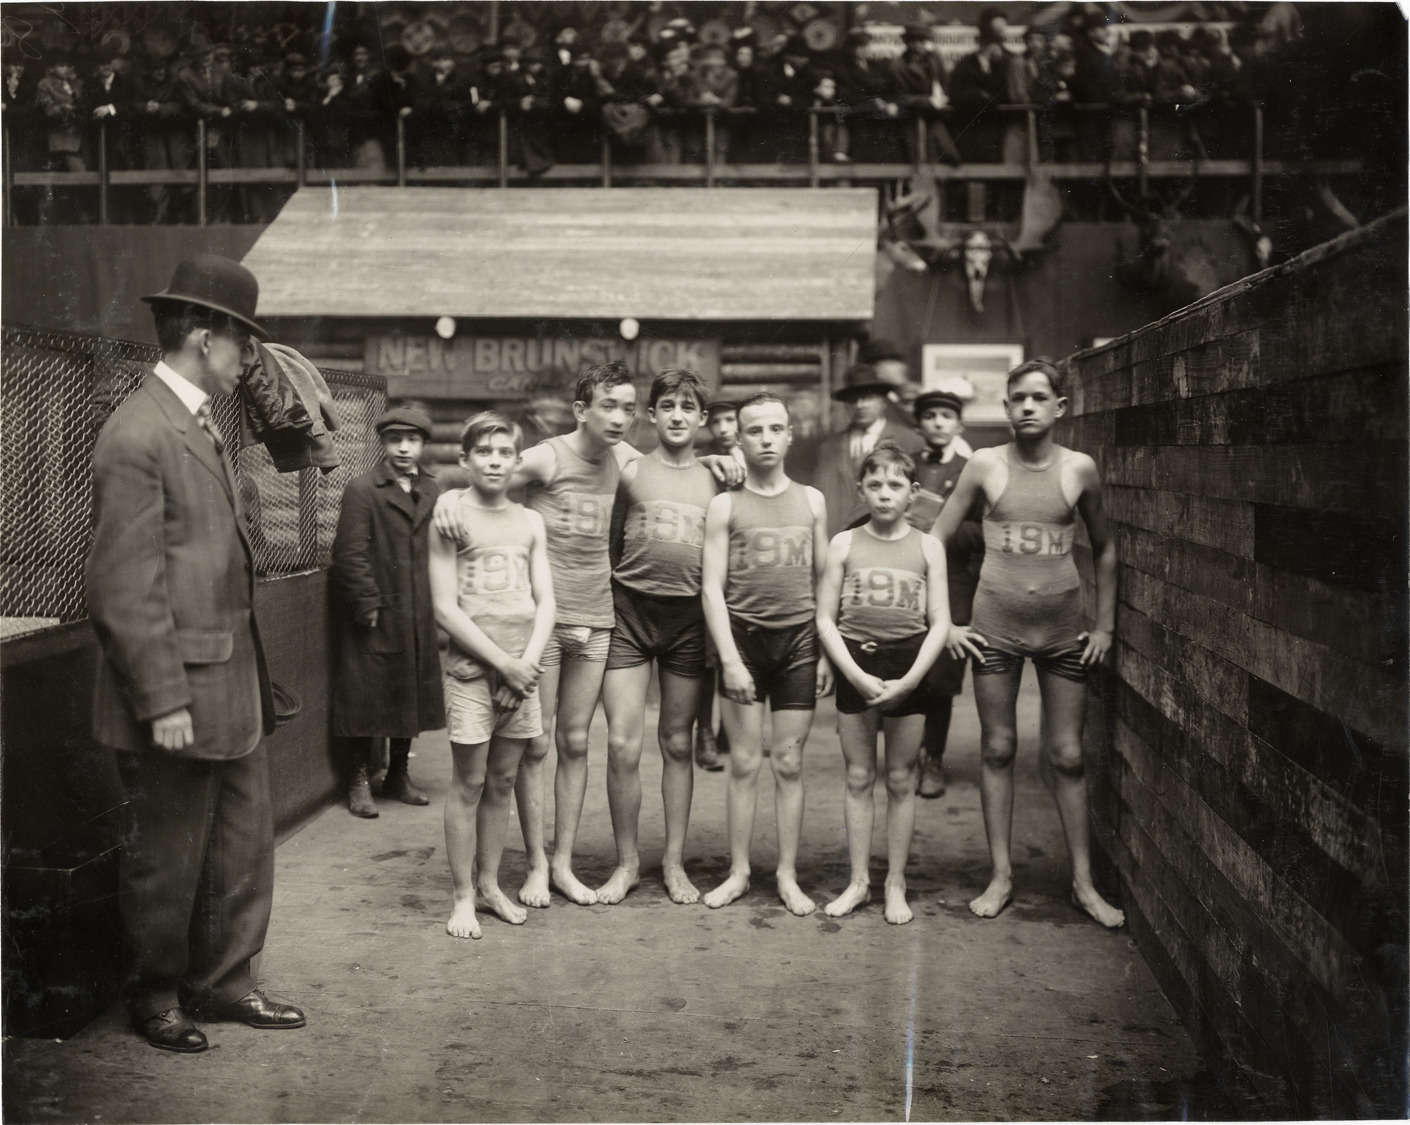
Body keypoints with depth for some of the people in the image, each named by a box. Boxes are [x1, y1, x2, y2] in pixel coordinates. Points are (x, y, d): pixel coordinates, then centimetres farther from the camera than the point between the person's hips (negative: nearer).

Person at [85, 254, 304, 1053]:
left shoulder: (202, 426, 12)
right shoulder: (138, 437, -17)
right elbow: (124, 589, -19)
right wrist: (163, 702, -19)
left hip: (234, 686, 9)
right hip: (179, 693, -9)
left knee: (245, 841, 17)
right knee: (168, 858, 8)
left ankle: (225, 979, 32)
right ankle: (157, 996, 27)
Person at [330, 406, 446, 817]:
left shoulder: (431, 492, 10)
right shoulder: (362, 490, -7)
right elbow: (351, 554, -11)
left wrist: (437, 604, 5)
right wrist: (368, 605, -13)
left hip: (418, 621, 6)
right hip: (374, 618, -5)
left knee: (412, 697, 13)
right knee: (365, 699, 1)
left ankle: (398, 777, 26)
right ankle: (358, 784, 12)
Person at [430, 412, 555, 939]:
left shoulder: (530, 522, 11)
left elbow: (545, 602, 9)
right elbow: (445, 609, -8)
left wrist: (528, 662, -6)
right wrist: (504, 663, -11)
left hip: (521, 669, 4)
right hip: (471, 666, -4)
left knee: (502, 782, 10)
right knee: (469, 783, 0)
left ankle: (490, 884, 22)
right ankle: (462, 896, 9)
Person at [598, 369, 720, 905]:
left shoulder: (714, 481, 9)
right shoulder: (631, 473, 2)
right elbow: (610, 545, 7)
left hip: (689, 619, 2)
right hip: (631, 613, -2)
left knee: (678, 744, 9)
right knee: (622, 744, -6)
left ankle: (674, 861, 20)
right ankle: (627, 861, 10)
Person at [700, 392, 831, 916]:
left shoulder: (811, 500, 9)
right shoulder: (725, 505, 1)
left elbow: (824, 581, 11)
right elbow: (712, 588, -3)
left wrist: (828, 652, 4)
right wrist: (729, 658, -11)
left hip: (798, 640, 1)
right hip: (743, 637, -1)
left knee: (789, 763, 5)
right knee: (744, 763, 3)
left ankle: (787, 875, 14)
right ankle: (738, 872, 14)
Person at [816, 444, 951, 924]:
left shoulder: (927, 547, 2)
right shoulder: (844, 543, 2)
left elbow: (940, 624, -1)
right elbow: (825, 620, 0)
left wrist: (908, 681, -12)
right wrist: (857, 675, -11)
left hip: (908, 667, 0)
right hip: (855, 665, 0)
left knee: (900, 780, 6)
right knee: (858, 778, 7)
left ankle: (896, 884, 17)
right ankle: (858, 881, 17)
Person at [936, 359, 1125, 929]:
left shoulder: (1079, 468, -1)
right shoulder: (985, 465, -3)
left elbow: (1104, 548, 13)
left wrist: (1105, 625, 9)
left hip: (1063, 629, 0)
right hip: (995, 626, 0)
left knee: (1067, 756, 5)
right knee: (997, 749, 6)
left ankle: (1084, 882, 16)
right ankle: (1001, 876, 17)